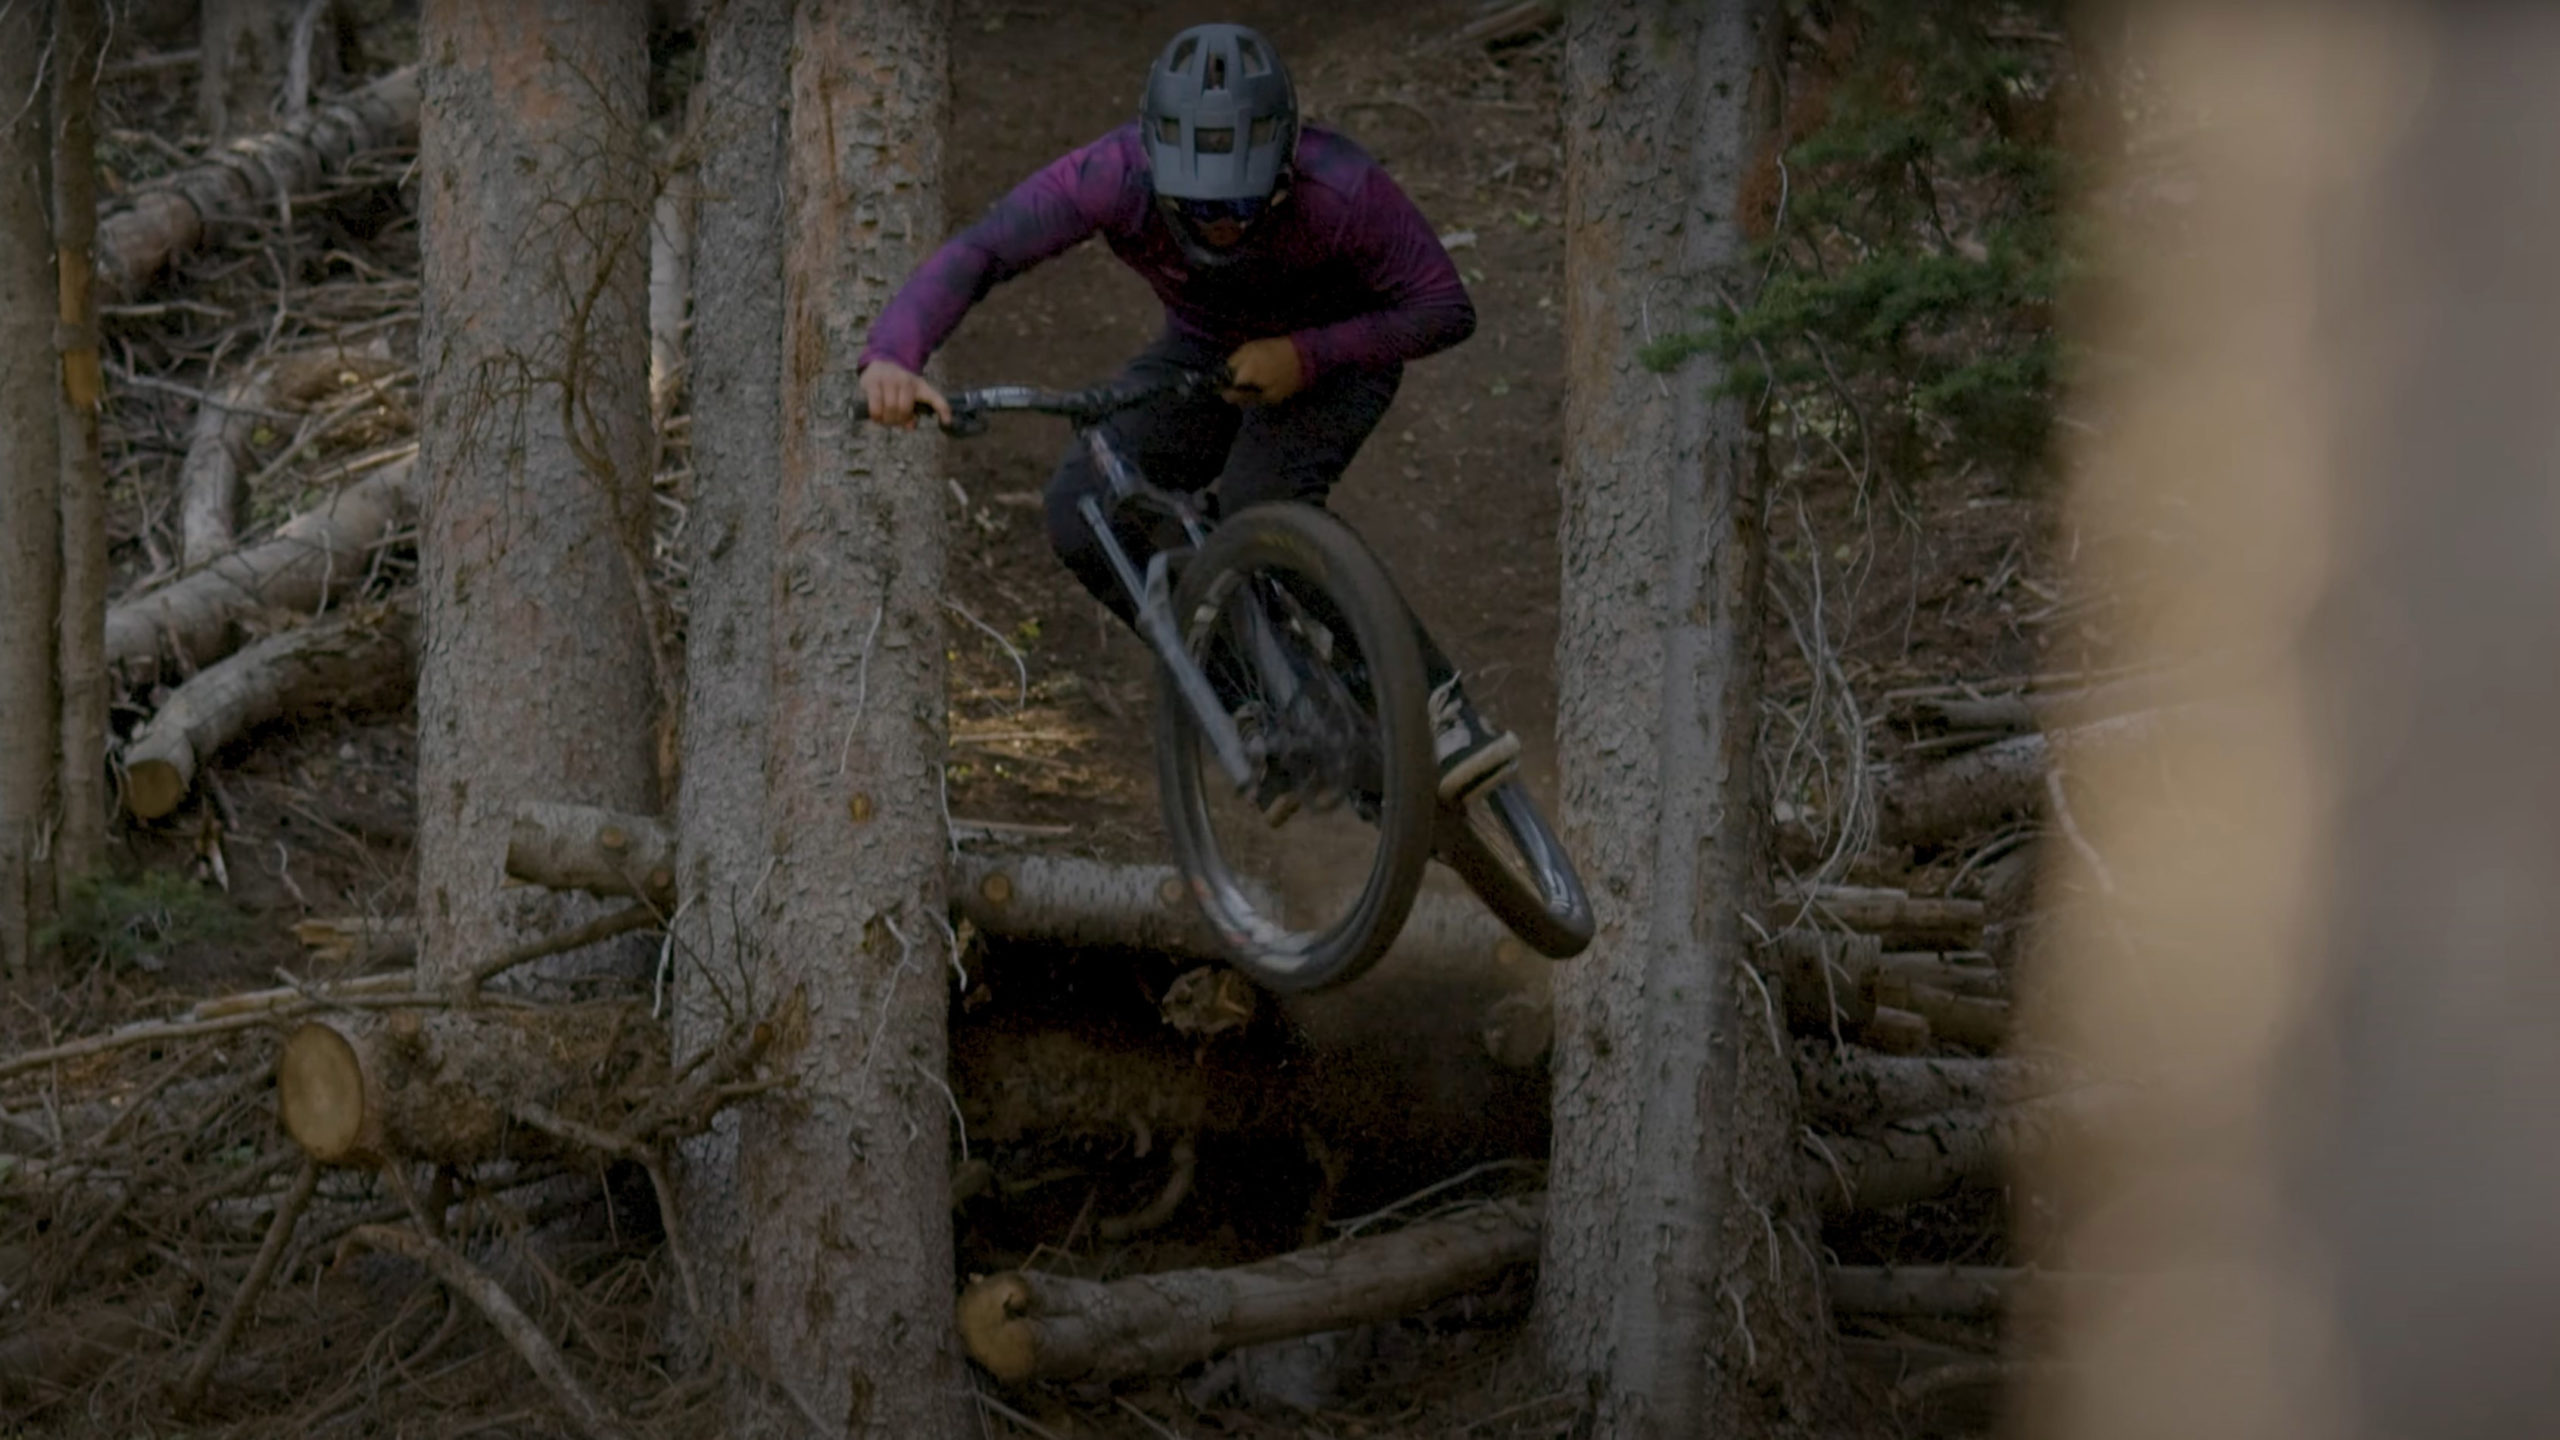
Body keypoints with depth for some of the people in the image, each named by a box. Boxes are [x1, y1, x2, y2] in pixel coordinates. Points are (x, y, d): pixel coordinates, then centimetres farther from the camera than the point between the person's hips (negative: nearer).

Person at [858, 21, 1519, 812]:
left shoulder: (1340, 191, -37)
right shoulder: (1116, 178, -34)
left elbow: (1446, 308, -24)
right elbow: (976, 252, -39)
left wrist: (1307, 354, -35)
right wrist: (891, 356, -57)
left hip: (1338, 348, -4)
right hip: (1207, 349, 4)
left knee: (1259, 504, -31)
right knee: (1083, 513, -17)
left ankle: (1437, 708, -20)